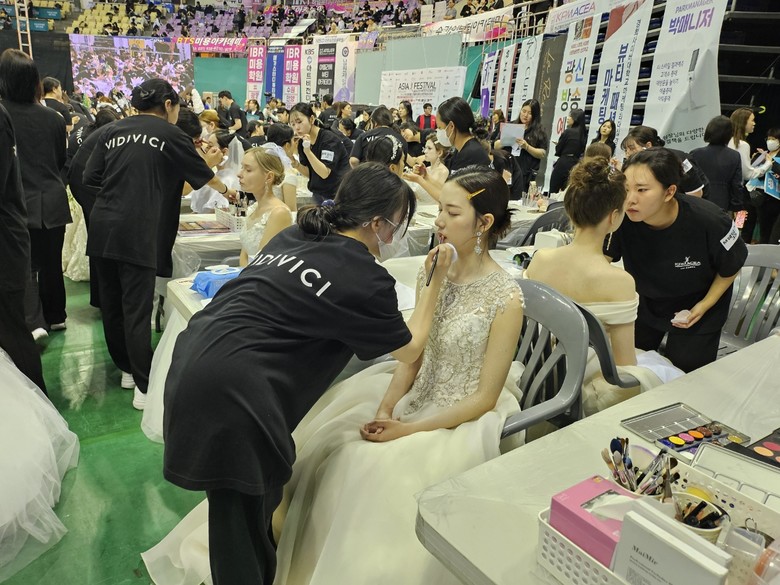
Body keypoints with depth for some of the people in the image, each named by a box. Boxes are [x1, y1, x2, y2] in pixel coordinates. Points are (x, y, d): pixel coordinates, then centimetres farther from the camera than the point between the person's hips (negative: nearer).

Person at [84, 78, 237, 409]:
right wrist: (225, 190, 34)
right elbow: (202, 172, 16)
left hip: (102, 228, 5)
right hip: (137, 232, -5)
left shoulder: (113, 131, 14)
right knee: (136, 308, -5)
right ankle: (144, 386, 0)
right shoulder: (169, 134, 3)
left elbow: (90, 178, 12)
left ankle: (126, 368, 28)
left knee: (111, 303, 13)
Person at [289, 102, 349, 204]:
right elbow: (308, 173, 0)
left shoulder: (329, 139, -19)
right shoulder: (301, 142, 1)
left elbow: (324, 174, -26)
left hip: (338, 194, -6)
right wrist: (292, 159, -15)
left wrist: (308, 151, -35)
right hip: (318, 194, 6)